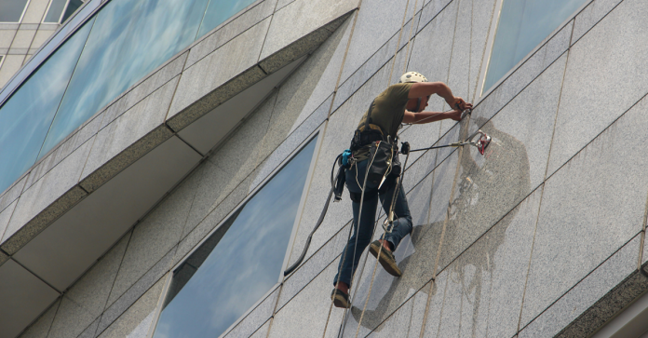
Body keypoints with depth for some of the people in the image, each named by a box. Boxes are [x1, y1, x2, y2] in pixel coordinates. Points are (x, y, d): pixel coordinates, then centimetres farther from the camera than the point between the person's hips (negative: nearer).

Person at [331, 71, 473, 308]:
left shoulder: (395, 109, 37)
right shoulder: (396, 92, 14)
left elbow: (416, 118, 54)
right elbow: (439, 87, 10)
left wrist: (449, 115, 55)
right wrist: (453, 102, 31)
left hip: (354, 170, 8)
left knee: (361, 235, 6)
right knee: (402, 218, -4)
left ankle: (341, 285, -10)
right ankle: (387, 244, -36)